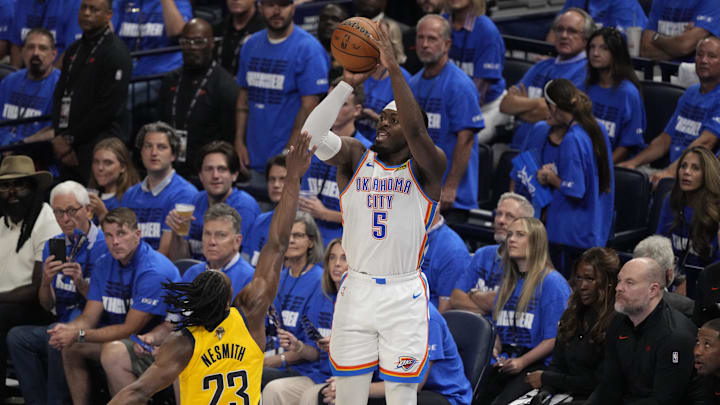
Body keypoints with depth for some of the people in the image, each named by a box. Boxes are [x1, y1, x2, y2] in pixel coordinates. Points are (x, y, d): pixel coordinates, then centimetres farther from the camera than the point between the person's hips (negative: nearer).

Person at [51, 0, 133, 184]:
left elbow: (108, 107, -13)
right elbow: (59, 95, 16)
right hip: (69, 148, 7)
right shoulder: (74, 50, 18)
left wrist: (70, 139, -10)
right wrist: (59, 137, 0)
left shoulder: (116, 53, -7)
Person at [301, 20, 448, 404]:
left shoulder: (427, 167, -4)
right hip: (356, 290, 3)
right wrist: (348, 83, -23)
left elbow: (417, 132, -26)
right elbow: (312, 134, -14)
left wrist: (394, 69, -27)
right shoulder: (355, 159, 4)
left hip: (404, 296, -3)